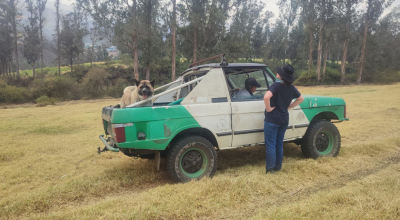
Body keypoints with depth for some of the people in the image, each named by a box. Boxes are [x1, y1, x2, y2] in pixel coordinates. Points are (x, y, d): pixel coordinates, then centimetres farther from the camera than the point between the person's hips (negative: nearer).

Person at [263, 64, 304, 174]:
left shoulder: (276, 86, -18)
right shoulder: (291, 88, 3)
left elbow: (266, 97, -36)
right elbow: (301, 99, 18)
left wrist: (268, 108, -20)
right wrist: (289, 107, 14)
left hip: (272, 119, -6)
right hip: (284, 119, 7)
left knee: (271, 145, 1)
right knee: (279, 144, 17)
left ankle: (270, 168, 5)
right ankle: (278, 166, 25)